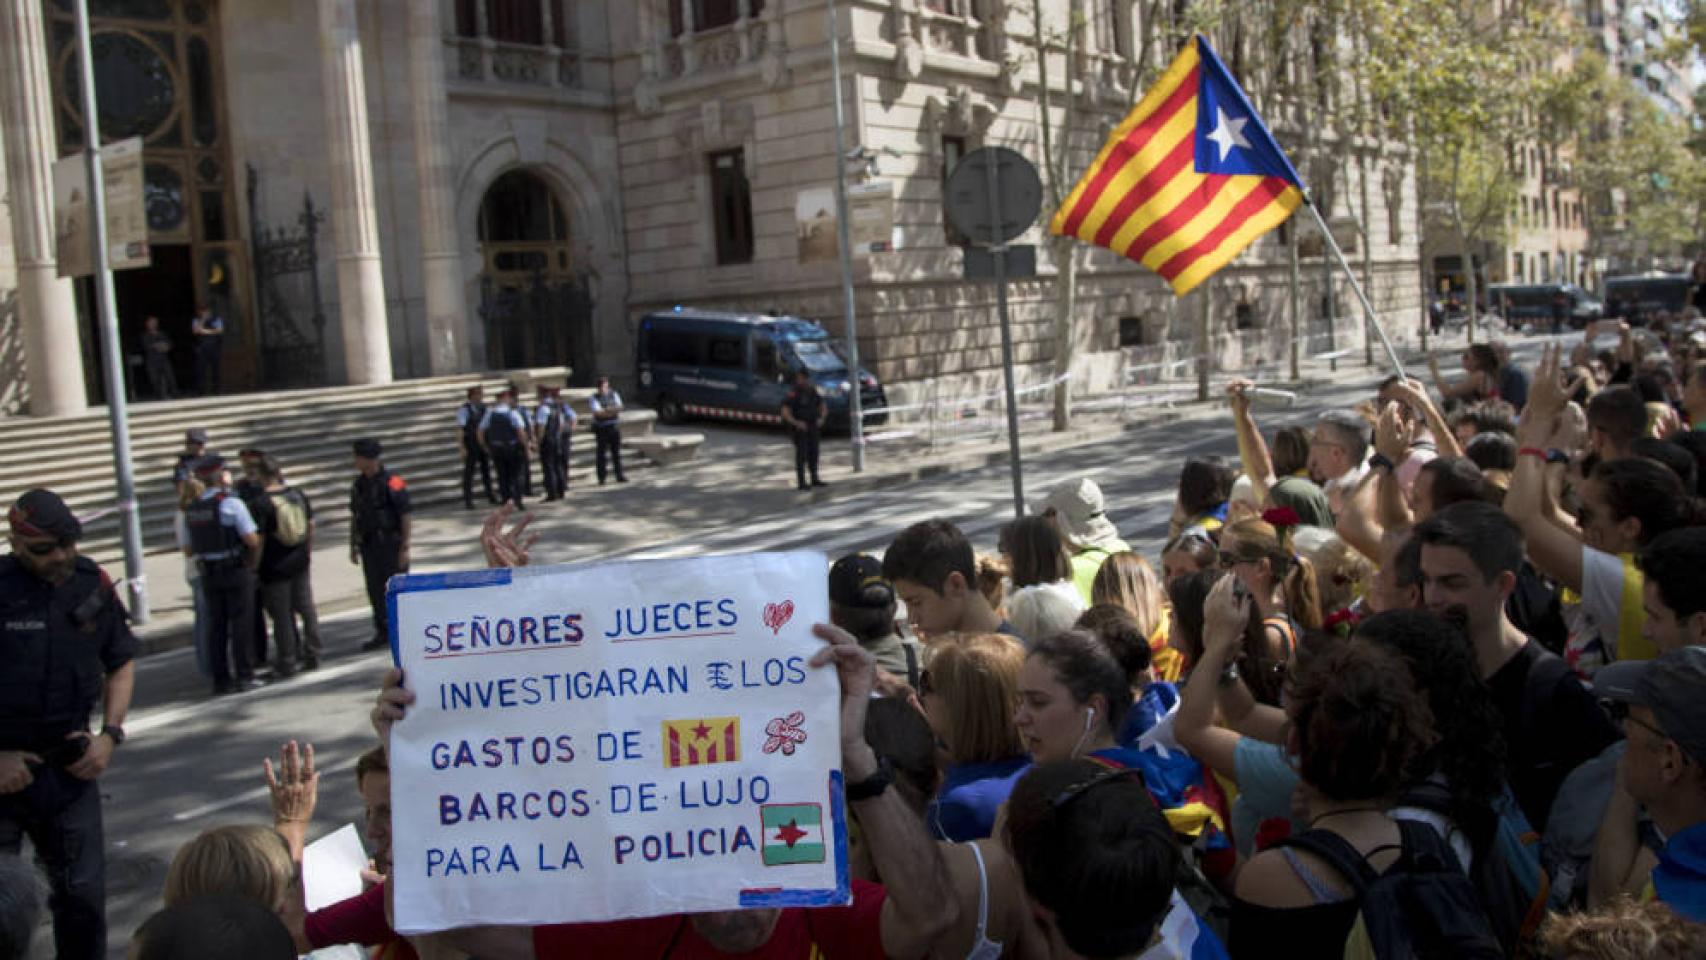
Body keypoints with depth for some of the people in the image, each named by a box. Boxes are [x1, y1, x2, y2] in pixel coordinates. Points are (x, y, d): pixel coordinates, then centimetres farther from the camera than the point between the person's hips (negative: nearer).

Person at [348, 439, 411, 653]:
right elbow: (354, 515, 17)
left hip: (391, 544, -7)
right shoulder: (359, 484, 8)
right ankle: (383, 633, 18)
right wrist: (353, 546, 15)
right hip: (369, 545, 7)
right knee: (375, 589, 9)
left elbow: (407, 516, -14)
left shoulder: (391, 483, -14)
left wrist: (404, 548, -16)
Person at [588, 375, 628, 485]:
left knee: (616, 452, 7)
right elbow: (597, 412, -16)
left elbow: (619, 408, -2)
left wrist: (605, 411, -15)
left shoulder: (614, 395, 9)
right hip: (601, 428, -3)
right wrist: (613, 410, -12)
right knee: (601, 453, -3)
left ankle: (619, 476, 12)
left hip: (615, 426, 3)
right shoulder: (593, 398, -3)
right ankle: (601, 479, 1)